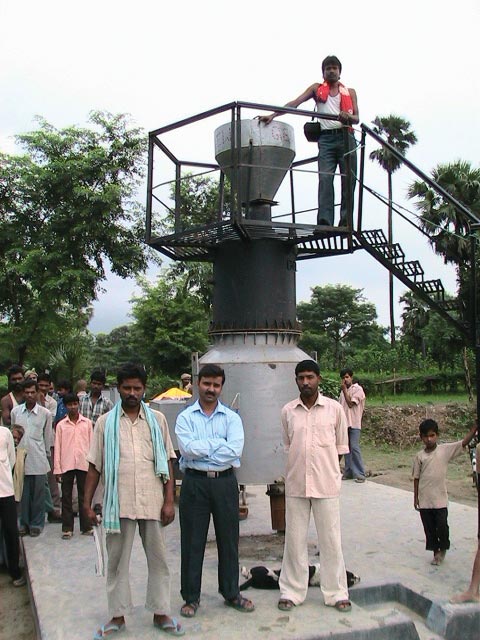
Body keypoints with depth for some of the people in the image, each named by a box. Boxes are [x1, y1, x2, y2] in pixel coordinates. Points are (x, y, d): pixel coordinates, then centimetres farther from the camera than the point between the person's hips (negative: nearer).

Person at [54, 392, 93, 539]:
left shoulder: (87, 423, 4)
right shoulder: (61, 425, 4)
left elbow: (91, 444, 6)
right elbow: (57, 447, 3)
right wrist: (57, 469, 0)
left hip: (83, 464, 0)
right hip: (66, 465, 0)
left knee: (84, 496, 7)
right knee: (66, 497, 5)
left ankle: (86, 526, 15)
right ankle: (67, 528, 13)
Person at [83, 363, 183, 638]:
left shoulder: (157, 420, 5)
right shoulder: (105, 422, 4)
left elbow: (167, 462, 5)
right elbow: (95, 466, 6)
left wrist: (169, 500, -1)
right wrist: (87, 503, 3)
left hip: (153, 502, 1)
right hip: (119, 502, 0)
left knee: (158, 558, 9)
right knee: (118, 560, 10)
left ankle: (161, 612, 24)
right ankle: (118, 615, 25)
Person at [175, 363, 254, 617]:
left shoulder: (232, 417, 3)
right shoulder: (185, 417, 1)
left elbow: (235, 449, -13)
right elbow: (188, 449, -15)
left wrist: (202, 449, -13)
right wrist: (219, 443, -11)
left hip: (225, 482, 1)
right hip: (195, 483, -1)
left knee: (229, 539, 12)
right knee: (192, 541, 8)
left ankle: (231, 593, 29)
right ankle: (191, 597, 23)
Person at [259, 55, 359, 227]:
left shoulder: (350, 92, 18)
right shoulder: (317, 88, 16)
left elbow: (356, 119, 9)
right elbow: (295, 103, 4)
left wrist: (347, 117, -16)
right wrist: (272, 115, -10)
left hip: (346, 137, 2)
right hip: (326, 138, -1)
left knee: (348, 181, -5)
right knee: (325, 179, -17)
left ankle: (346, 224, -5)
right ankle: (324, 222, -26)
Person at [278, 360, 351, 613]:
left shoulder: (334, 408, -2)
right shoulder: (288, 411, 2)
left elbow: (341, 445, 7)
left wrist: (329, 468, 4)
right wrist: (297, 467, 6)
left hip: (326, 484, -1)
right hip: (295, 484, 2)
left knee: (331, 540, 6)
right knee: (294, 540, 9)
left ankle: (336, 593, 20)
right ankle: (291, 591, 22)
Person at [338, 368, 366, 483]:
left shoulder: (358, 389, -6)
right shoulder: (344, 390, 16)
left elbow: (350, 404, -15)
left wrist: (344, 389, -12)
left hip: (354, 423, -7)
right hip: (344, 423, 7)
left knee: (354, 448, -10)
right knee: (346, 448, 7)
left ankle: (360, 474, -5)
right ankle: (348, 472, 14)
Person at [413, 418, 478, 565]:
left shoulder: (445, 449, -5)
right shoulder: (419, 456, -1)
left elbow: (464, 442, -14)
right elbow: (416, 478, 5)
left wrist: (475, 426, -24)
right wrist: (415, 497, 7)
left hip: (440, 499, -2)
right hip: (424, 500, 2)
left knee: (442, 526, 0)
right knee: (429, 528, 10)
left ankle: (443, 548, 28)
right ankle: (435, 552, 28)